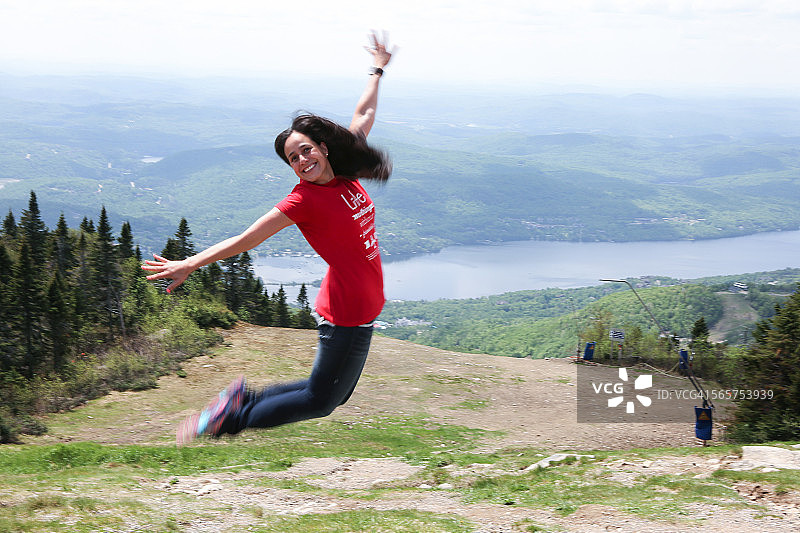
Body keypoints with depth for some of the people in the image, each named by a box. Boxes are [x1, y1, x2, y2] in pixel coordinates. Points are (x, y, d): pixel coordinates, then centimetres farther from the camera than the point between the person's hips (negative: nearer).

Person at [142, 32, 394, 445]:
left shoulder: (346, 177, 4)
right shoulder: (305, 199, -15)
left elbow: (364, 116, 19)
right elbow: (247, 239, -12)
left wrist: (377, 70, 29)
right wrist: (190, 264, -14)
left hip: (362, 309, 8)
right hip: (347, 313, -8)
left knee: (334, 394, 18)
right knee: (322, 399, 2)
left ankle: (244, 399, 23)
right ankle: (235, 418, 12)